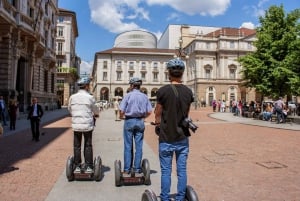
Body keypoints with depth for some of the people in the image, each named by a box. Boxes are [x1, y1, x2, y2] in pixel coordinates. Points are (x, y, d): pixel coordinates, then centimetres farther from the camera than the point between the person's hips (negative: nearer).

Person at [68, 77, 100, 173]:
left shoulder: (72, 97, 0)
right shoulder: (90, 97, -8)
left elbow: (70, 109, 13)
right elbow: (95, 110, 6)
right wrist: (96, 114, 29)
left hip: (76, 125, 2)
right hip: (87, 125, -2)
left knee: (76, 146, 11)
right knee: (88, 146, 7)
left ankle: (77, 166, 15)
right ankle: (88, 167, 11)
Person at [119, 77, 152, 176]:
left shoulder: (128, 95, -5)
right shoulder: (144, 96, 3)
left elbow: (121, 110, -11)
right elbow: (149, 111, 0)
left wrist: (121, 116, 10)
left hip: (129, 121, -2)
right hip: (140, 122, 2)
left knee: (128, 147, 5)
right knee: (139, 147, 7)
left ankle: (127, 170, 9)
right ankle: (137, 170, 11)